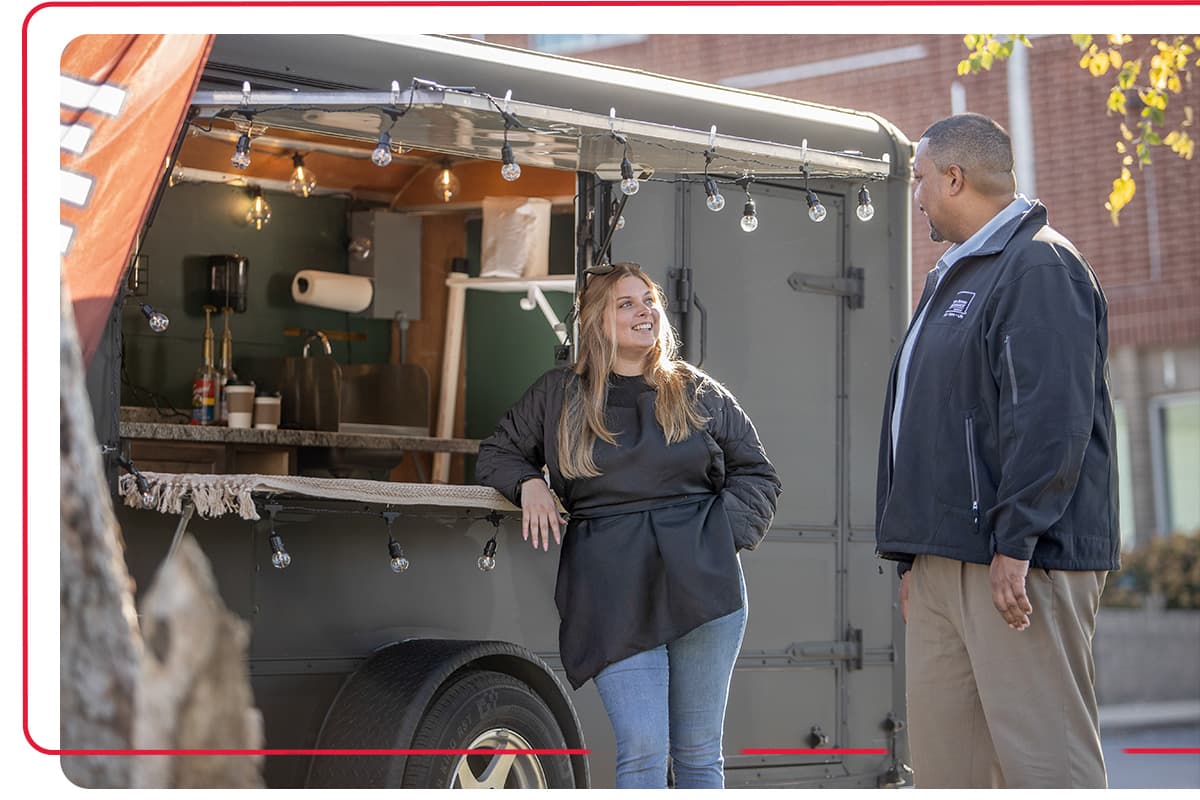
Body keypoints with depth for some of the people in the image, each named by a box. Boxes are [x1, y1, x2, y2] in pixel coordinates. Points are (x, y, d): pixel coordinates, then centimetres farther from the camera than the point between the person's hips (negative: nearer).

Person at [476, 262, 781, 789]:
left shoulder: (699, 394, 13)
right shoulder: (558, 395, 12)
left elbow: (756, 473, 17)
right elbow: (497, 453, 23)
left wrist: (723, 536, 0)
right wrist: (527, 482, 1)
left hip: (702, 584, 1)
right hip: (614, 596, -1)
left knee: (699, 752, 4)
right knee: (641, 751, -11)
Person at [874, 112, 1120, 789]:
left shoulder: (1039, 266, -9)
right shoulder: (954, 278, 23)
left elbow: (1052, 418, -19)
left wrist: (1015, 544, -23)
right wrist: (914, 557, 23)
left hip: (1019, 561, -10)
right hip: (947, 560, 10)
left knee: (1044, 758, -10)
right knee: (943, 757, 8)